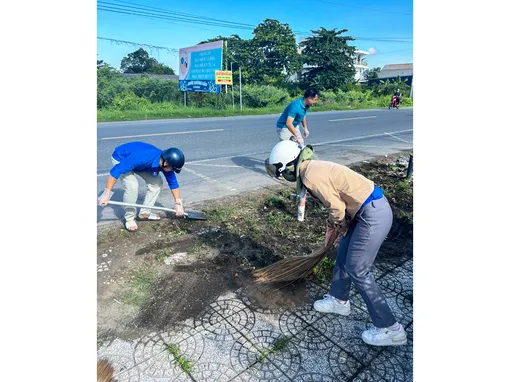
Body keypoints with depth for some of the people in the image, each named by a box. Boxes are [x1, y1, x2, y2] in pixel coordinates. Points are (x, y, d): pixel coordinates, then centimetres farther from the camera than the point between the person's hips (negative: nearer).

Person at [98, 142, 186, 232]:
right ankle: (129, 218, -3)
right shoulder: (142, 157, -44)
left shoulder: (166, 161, -22)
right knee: (132, 186, -25)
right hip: (121, 159, -6)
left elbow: (173, 183, -9)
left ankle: (144, 212, 10)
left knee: (157, 182, -5)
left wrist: (178, 203, -11)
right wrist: (106, 193, -40)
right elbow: (116, 171, -41)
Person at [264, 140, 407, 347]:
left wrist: (340, 227, 3)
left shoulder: (311, 177, -20)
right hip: (373, 208, 10)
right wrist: (331, 225, 21)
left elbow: (337, 209, -16)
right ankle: (339, 300, 41)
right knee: (343, 254, 21)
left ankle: (390, 329, 14)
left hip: (373, 214, -10)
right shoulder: (315, 167, 10)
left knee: (357, 271, 0)